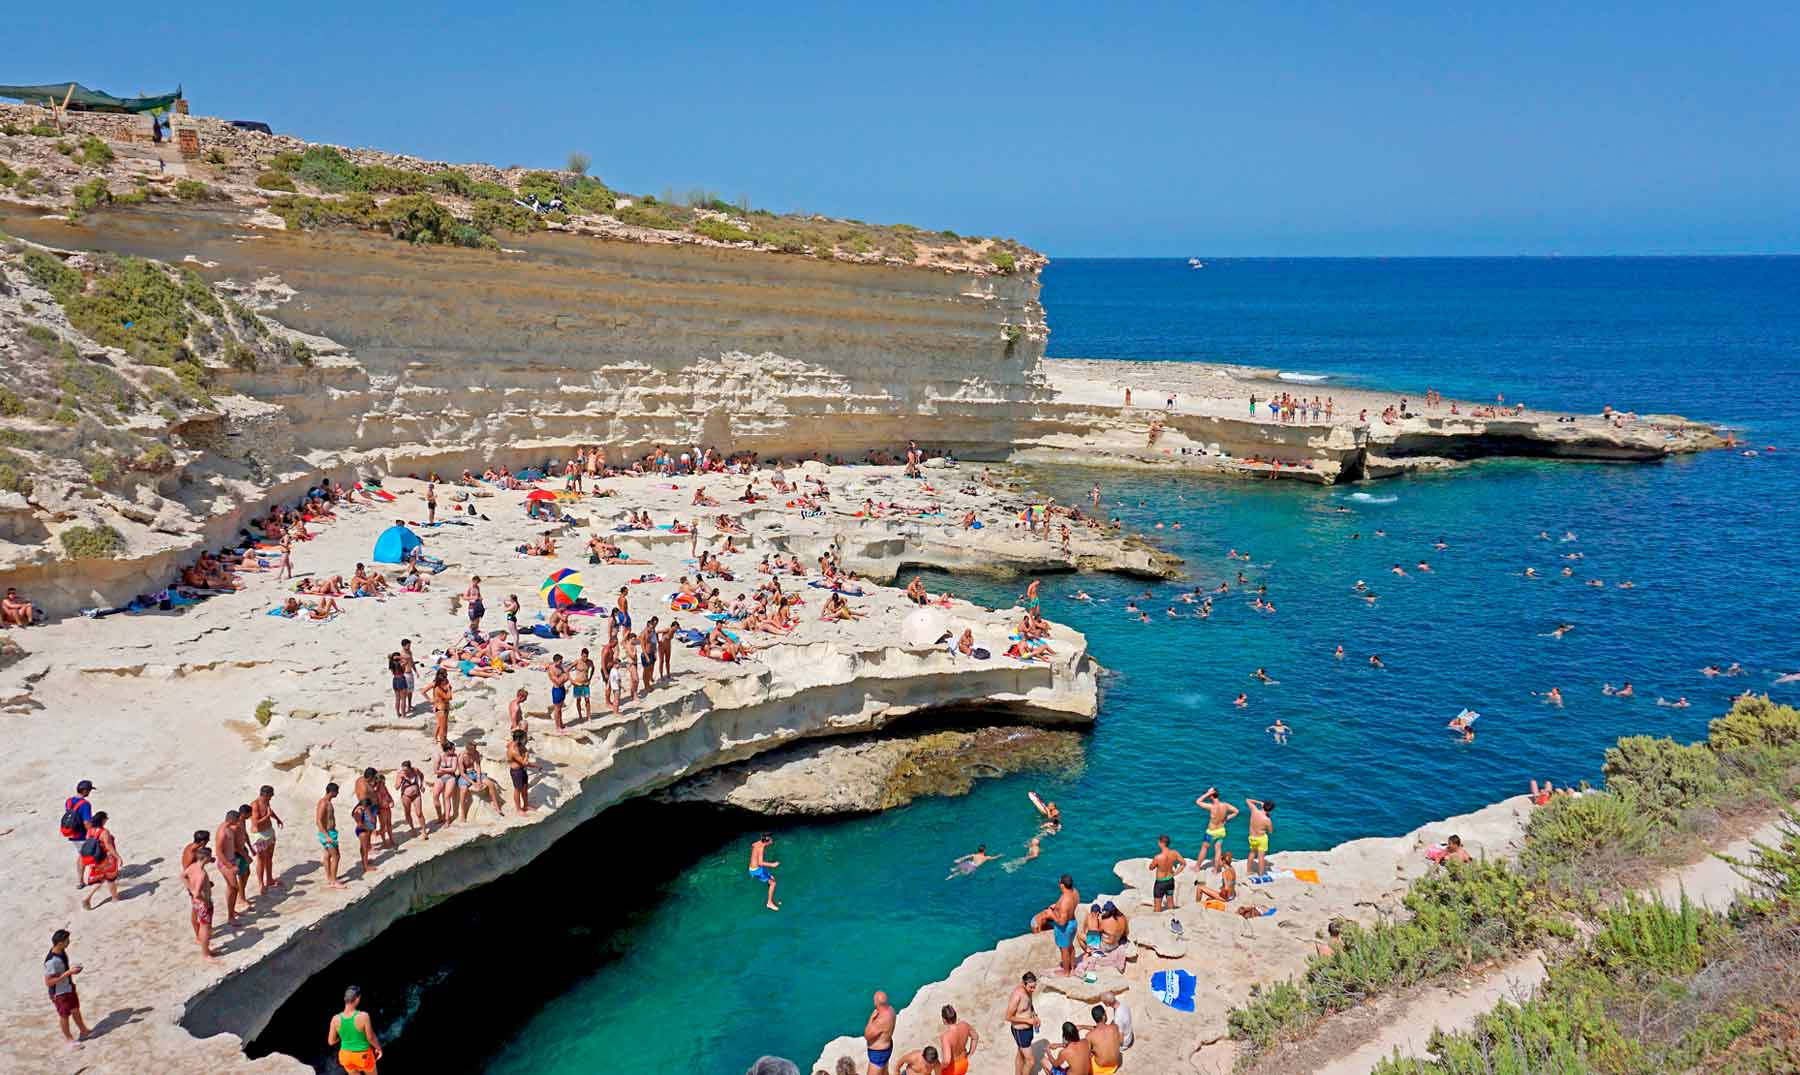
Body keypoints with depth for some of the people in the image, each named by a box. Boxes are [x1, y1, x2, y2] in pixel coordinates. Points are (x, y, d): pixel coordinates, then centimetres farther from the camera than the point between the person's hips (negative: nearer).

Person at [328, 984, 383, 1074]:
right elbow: (371, 1037, -18)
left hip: (346, 1055, 3)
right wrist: (378, 1048, 2)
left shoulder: (336, 1019, -21)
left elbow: (331, 1041, -8)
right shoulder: (363, 1016, -31)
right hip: (363, 1056, -3)